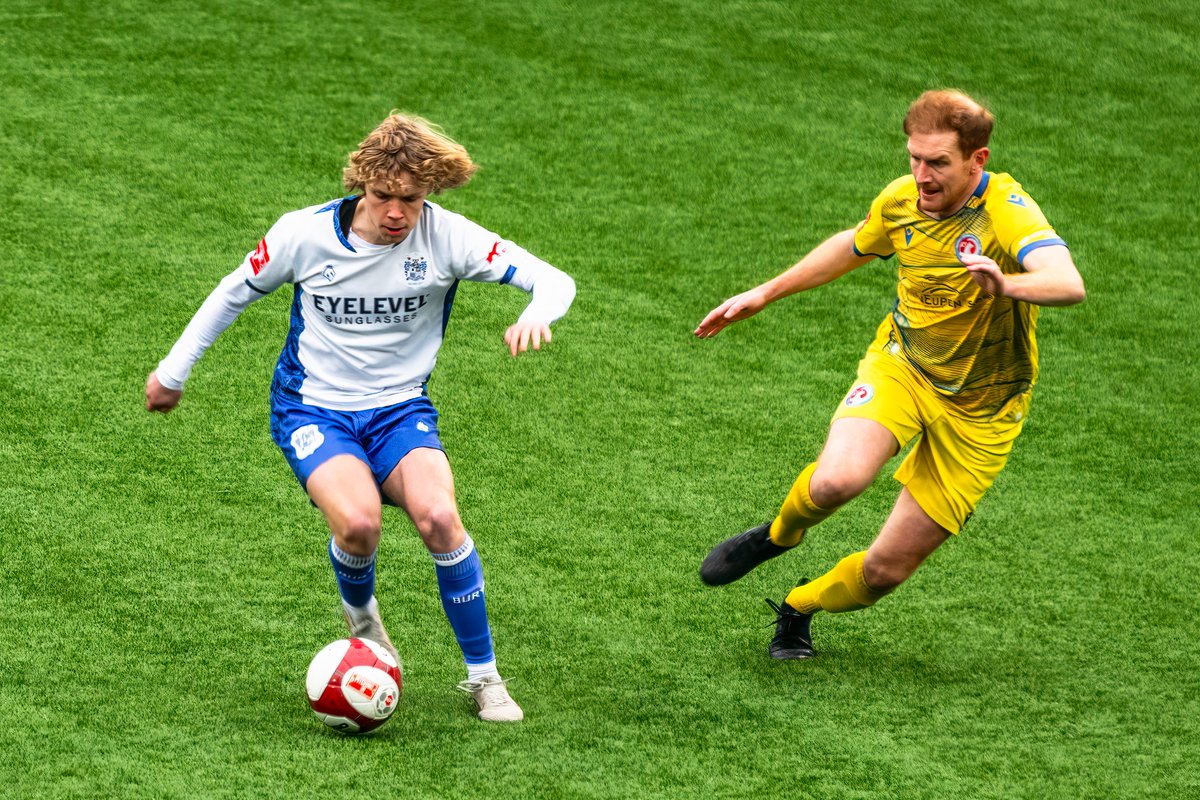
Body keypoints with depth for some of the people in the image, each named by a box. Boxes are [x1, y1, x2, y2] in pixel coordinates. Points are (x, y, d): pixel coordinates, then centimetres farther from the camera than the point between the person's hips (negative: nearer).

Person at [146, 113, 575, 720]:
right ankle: (359, 613, 8)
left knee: (438, 517, -29)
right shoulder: (306, 233, -12)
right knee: (359, 520, -31)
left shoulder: (446, 237, -13)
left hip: (399, 409, 1)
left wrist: (534, 315, -39)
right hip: (312, 410, -1)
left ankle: (483, 675, -9)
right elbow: (235, 292, 6)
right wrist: (173, 370, 14)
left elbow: (554, 280, -15)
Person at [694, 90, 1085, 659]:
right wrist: (765, 294, 20)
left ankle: (798, 608, 33)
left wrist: (1006, 285, -66)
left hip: (978, 410, -3)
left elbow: (1068, 284, -46)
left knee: (887, 570, 1)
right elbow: (853, 247, 17)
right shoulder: (902, 199, -8)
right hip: (901, 365, 3)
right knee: (838, 478, -30)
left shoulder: (1009, 213, -26)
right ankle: (779, 534, 5)